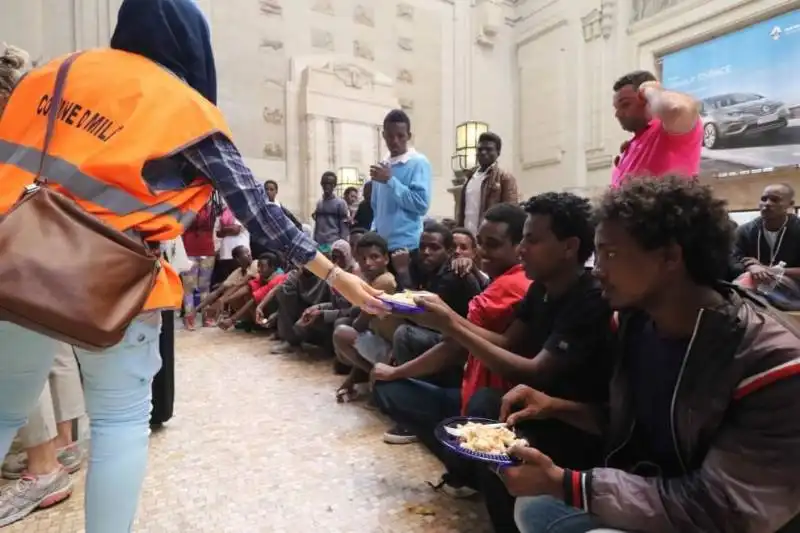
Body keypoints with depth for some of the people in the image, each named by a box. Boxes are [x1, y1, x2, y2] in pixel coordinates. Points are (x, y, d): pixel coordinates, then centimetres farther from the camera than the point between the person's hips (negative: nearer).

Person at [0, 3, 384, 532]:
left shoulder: (58, 70, 13)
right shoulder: (188, 111, -3)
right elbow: (259, 212, -7)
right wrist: (337, 277, -3)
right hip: (110, 282, -5)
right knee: (122, 420, 10)